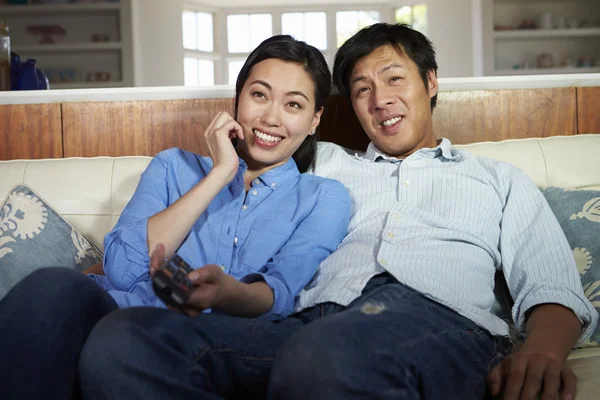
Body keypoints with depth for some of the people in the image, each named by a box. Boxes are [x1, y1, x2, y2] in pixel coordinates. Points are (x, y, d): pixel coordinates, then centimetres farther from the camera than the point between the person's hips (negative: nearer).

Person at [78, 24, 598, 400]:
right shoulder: (326, 163, 34)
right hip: (309, 323, 4)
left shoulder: (500, 180, 28)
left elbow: (551, 289, 16)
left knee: (327, 353, -42)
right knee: (123, 339, -24)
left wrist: (541, 352, -10)